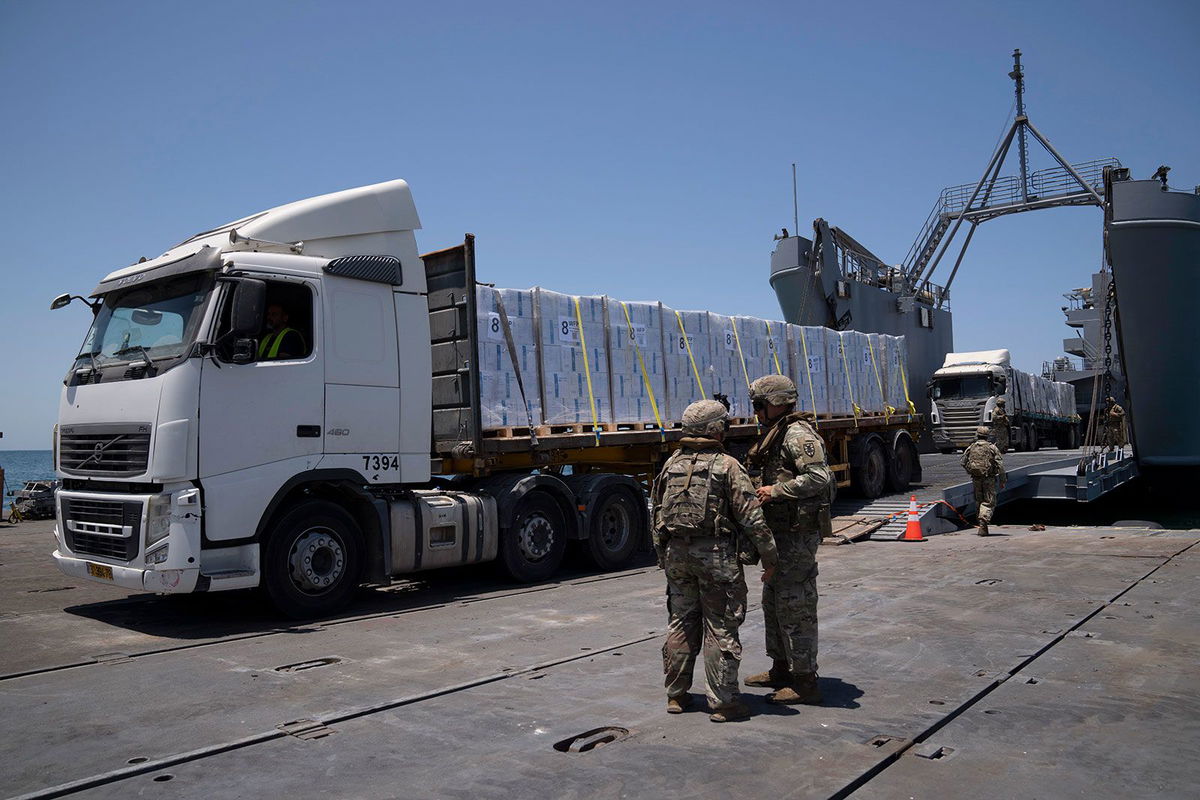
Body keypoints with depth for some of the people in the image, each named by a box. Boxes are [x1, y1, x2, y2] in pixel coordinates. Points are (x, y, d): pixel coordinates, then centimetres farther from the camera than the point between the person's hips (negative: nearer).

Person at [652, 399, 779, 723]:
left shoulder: (671, 465, 8)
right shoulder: (727, 466, -8)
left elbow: (658, 515, 13)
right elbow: (751, 518, -11)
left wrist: (663, 556, 21)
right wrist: (769, 556, -2)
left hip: (676, 552, 5)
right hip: (715, 554, -5)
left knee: (681, 624, 15)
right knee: (720, 629, 3)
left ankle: (676, 695, 23)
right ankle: (722, 702, 7)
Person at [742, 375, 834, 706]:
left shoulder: (797, 435, -16)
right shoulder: (774, 435, 16)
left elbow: (819, 477, -28)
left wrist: (777, 490, -23)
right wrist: (757, 485, 11)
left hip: (797, 534, -11)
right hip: (780, 530, 11)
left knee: (794, 607, -5)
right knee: (774, 602, 19)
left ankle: (805, 682, 4)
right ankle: (781, 669, 32)